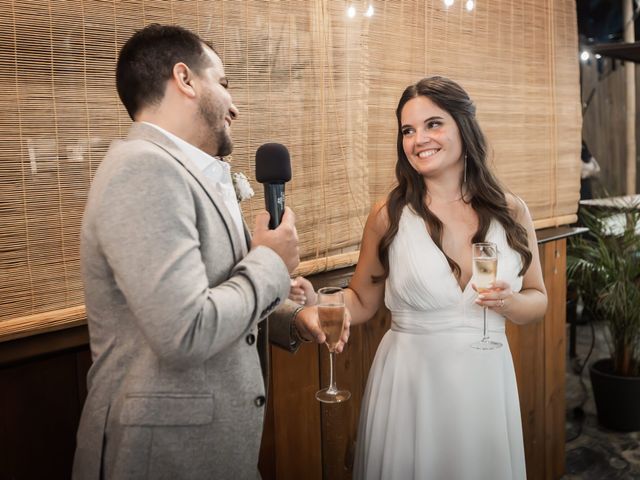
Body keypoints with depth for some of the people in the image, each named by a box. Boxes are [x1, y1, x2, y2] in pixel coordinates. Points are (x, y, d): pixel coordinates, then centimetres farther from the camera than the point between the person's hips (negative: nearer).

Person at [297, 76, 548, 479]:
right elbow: (363, 301, 1)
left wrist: (508, 302, -14)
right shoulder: (390, 215, -7)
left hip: (486, 379, 2)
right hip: (410, 380, -2)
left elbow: (537, 301, 7)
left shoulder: (510, 212, -2)